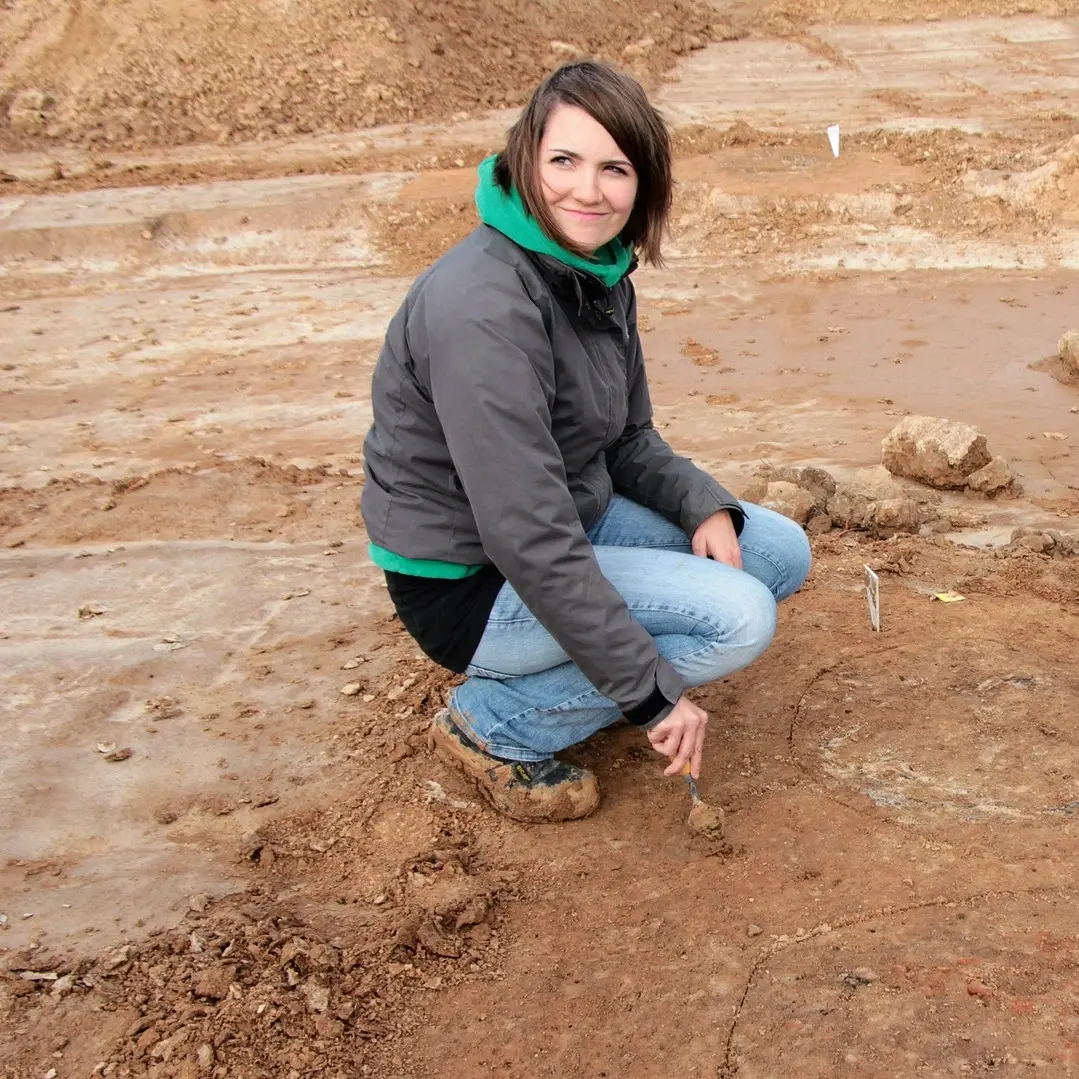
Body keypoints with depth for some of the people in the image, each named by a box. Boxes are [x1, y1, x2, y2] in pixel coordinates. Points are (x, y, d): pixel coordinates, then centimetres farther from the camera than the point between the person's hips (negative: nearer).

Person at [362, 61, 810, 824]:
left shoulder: (599, 275, 0)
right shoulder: (483, 307, -29)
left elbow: (629, 441, 12)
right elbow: (529, 542, -30)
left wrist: (705, 507, -9)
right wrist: (651, 694, -24)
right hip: (471, 581, -9)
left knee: (782, 552, 6)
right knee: (739, 616, -19)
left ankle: (569, 669, 9)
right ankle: (495, 726, -5)